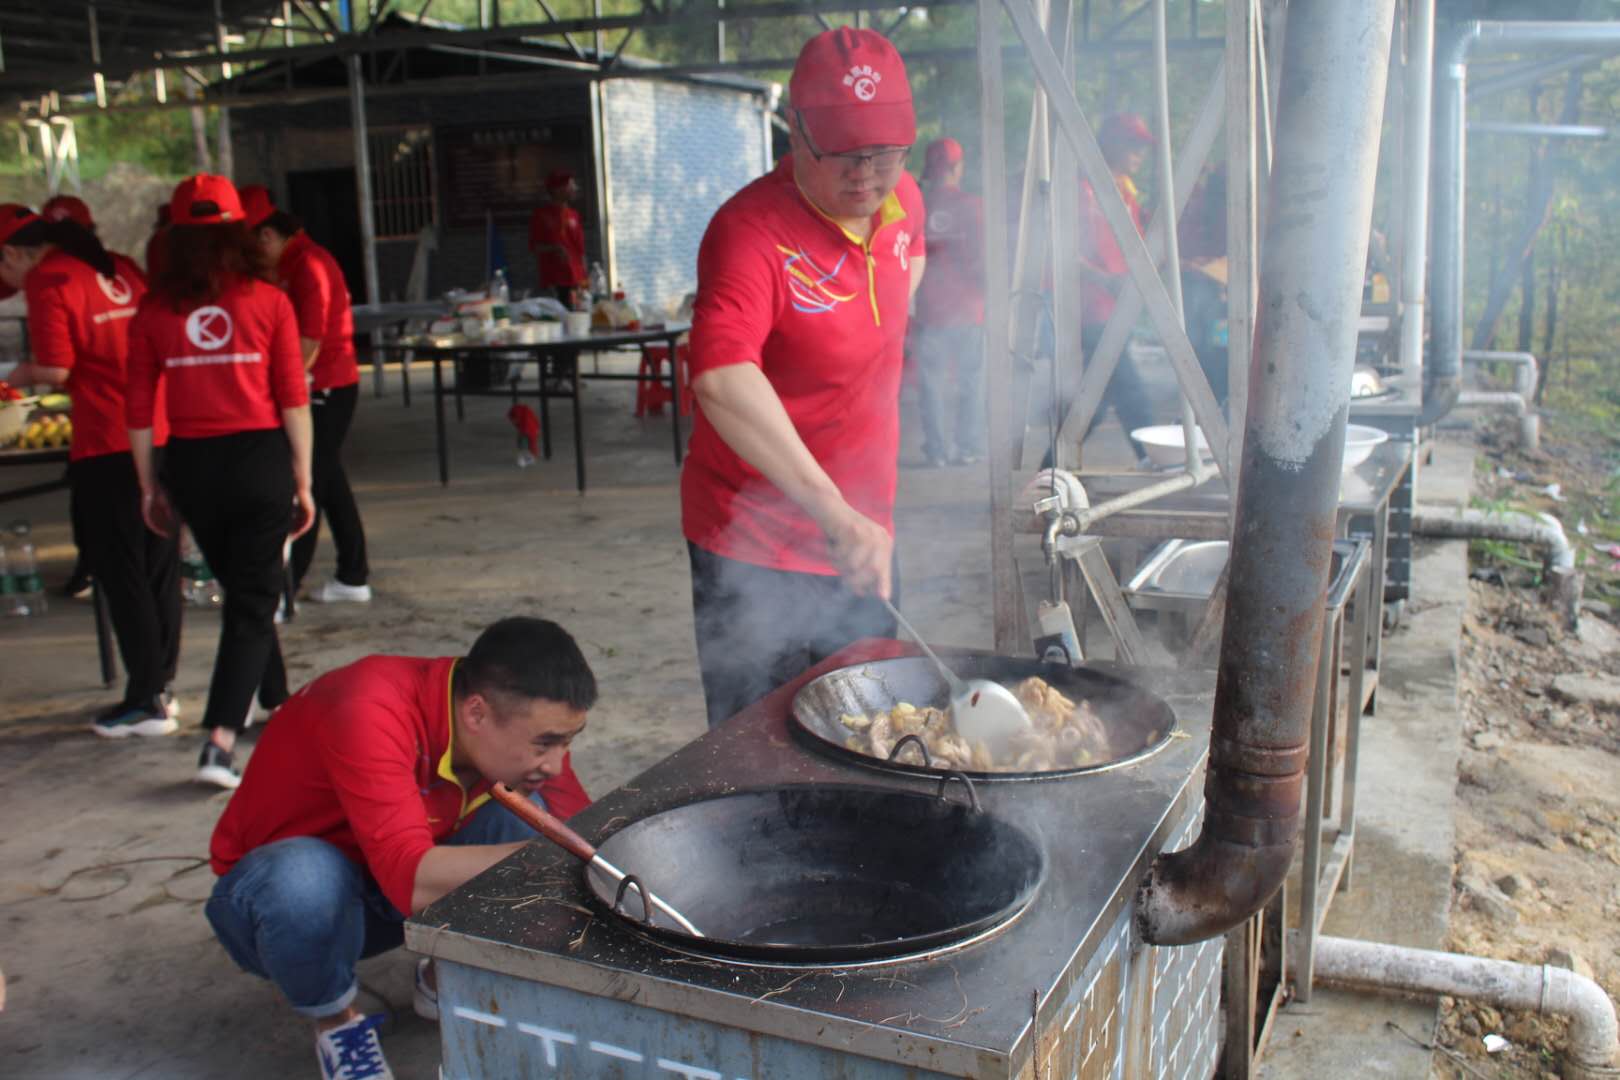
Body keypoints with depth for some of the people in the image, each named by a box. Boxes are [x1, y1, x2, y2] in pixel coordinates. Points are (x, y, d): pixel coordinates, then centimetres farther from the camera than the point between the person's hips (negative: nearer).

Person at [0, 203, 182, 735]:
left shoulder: (47, 282, -7)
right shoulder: (118, 267, 14)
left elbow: (56, 370, -12)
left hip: (108, 446, -7)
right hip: (162, 433, 7)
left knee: (120, 573, 2)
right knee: (159, 568, 14)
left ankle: (146, 701, 6)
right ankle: (162, 685, 24)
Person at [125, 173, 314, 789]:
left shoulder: (154, 309, 1)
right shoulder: (268, 302, -4)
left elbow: (138, 408, 2)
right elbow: (294, 399, -5)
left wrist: (149, 485, 12)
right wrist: (304, 482, 1)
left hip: (190, 465, 3)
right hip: (259, 459, -3)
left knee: (242, 589, 21)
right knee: (253, 600, 2)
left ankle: (278, 704, 37)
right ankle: (220, 743, -8)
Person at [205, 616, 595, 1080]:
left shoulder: (518, 722, -17)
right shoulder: (372, 710, -36)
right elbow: (415, 881, -45)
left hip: (384, 900, 5)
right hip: (275, 885, -4)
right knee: (308, 878, -39)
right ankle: (335, 1018, -6)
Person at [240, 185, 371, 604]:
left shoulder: (308, 264, -15)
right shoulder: (293, 263, 17)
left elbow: (309, 341, -20)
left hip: (325, 391, -10)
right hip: (322, 389, 10)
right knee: (330, 483, 14)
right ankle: (353, 578, 21)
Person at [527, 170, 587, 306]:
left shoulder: (574, 215, 13)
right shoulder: (541, 215, 1)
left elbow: (581, 249, 13)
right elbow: (534, 247, 1)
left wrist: (584, 279, 8)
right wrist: (553, 249, -18)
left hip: (575, 279, 4)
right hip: (552, 281, -4)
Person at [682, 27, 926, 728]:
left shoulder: (901, 200, 0)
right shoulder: (751, 230, -24)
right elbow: (721, 379, -41)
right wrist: (834, 513, -49)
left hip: (863, 536, 7)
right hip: (755, 552, -6)